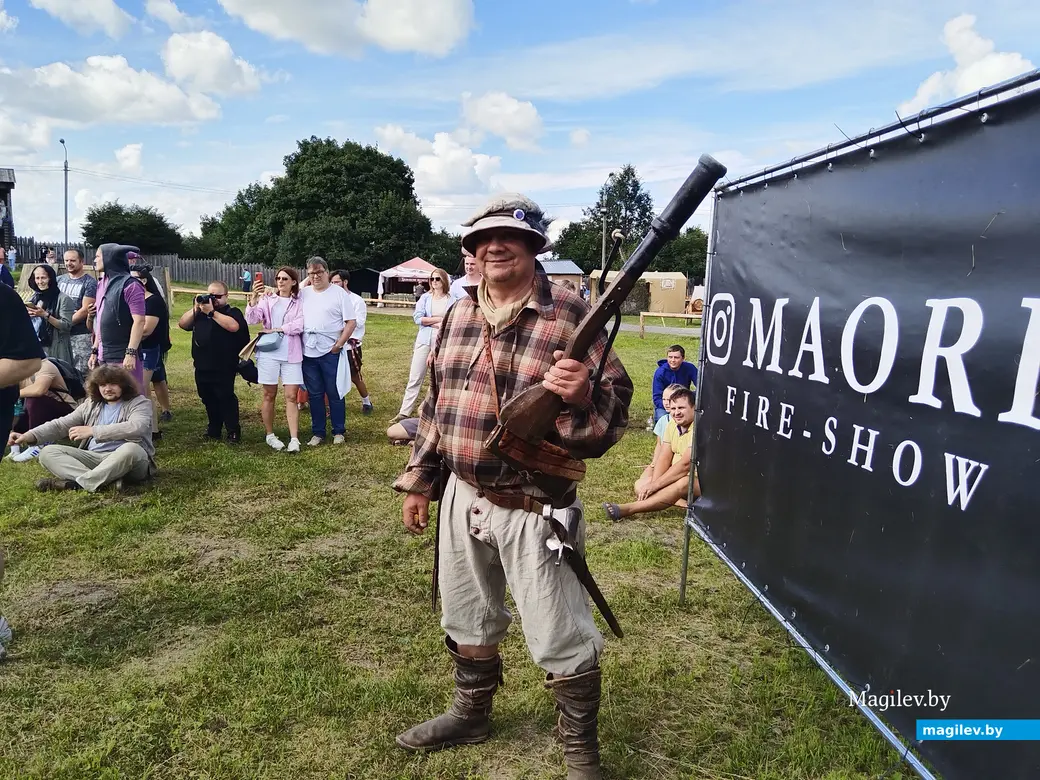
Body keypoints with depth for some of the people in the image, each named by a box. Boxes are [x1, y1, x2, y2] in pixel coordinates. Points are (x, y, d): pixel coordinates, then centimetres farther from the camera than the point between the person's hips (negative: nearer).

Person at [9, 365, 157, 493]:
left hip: (129, 461, -6)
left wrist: (92, 431, -24)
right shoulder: (91, 405, 18)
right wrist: (30, 436, -5)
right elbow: (62, 424, 13)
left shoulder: (139, 403, -1)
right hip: (93, 458, 6)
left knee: (131, 449, -39)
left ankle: (79, 482, -28)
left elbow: (135, 428, -22)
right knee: (48, 452, -10)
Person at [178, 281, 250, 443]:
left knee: (226, 399, -5)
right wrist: (195, 308, -6)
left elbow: (233, 326, -25)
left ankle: (233, 432, 2)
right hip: (202, 367, 6)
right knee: (208, 400, 14)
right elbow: (182, 324, 7)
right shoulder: (200, 312, 16)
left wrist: (212, 312, -21)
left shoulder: (232, 312, -3)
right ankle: (214, 430, 25)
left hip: (223, 368, -6)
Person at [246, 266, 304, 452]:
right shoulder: (267, 299, 7)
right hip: (269, 352, 0)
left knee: (291, 396, -3)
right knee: (269, 395, 7)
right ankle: (270, 435, 19)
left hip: (291, 354, 0)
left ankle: (294, 439, -4)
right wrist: (253, 298, -19)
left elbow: (299, 325, -8)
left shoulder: (299, 303, 6)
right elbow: (252, 320, -6)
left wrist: (276, 329, -11)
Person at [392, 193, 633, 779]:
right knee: (467, 621, 23)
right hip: (463, 499, 6)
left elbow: (615, 407, -13)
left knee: (561, 642, 6)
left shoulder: (571, 315, -13)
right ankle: (472, 713, 48)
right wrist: (420, 480, 15)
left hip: (534, 509, -6)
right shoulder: (458, 315, 6)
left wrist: (582, 397, -35)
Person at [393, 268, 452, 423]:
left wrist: (429, 322, -11)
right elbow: (418, 318, -5)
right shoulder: (425, 297, 6)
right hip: (424, 340, 1)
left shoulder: (451, 300, 1)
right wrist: (438, 319, -8)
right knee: (415, 377, 2)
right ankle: (405, 412, 4)